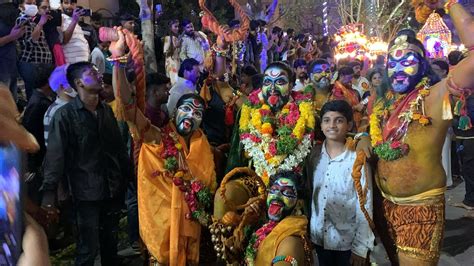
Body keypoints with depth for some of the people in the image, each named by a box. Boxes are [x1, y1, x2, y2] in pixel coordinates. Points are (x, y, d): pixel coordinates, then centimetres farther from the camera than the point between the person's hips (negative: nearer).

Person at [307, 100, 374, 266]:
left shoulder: (357, 160, -15)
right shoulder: (314, 155, -2)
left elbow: (365, 205, -13)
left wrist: (361, 247, -12)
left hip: (347, 240, -4)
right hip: (319, 236, 4)